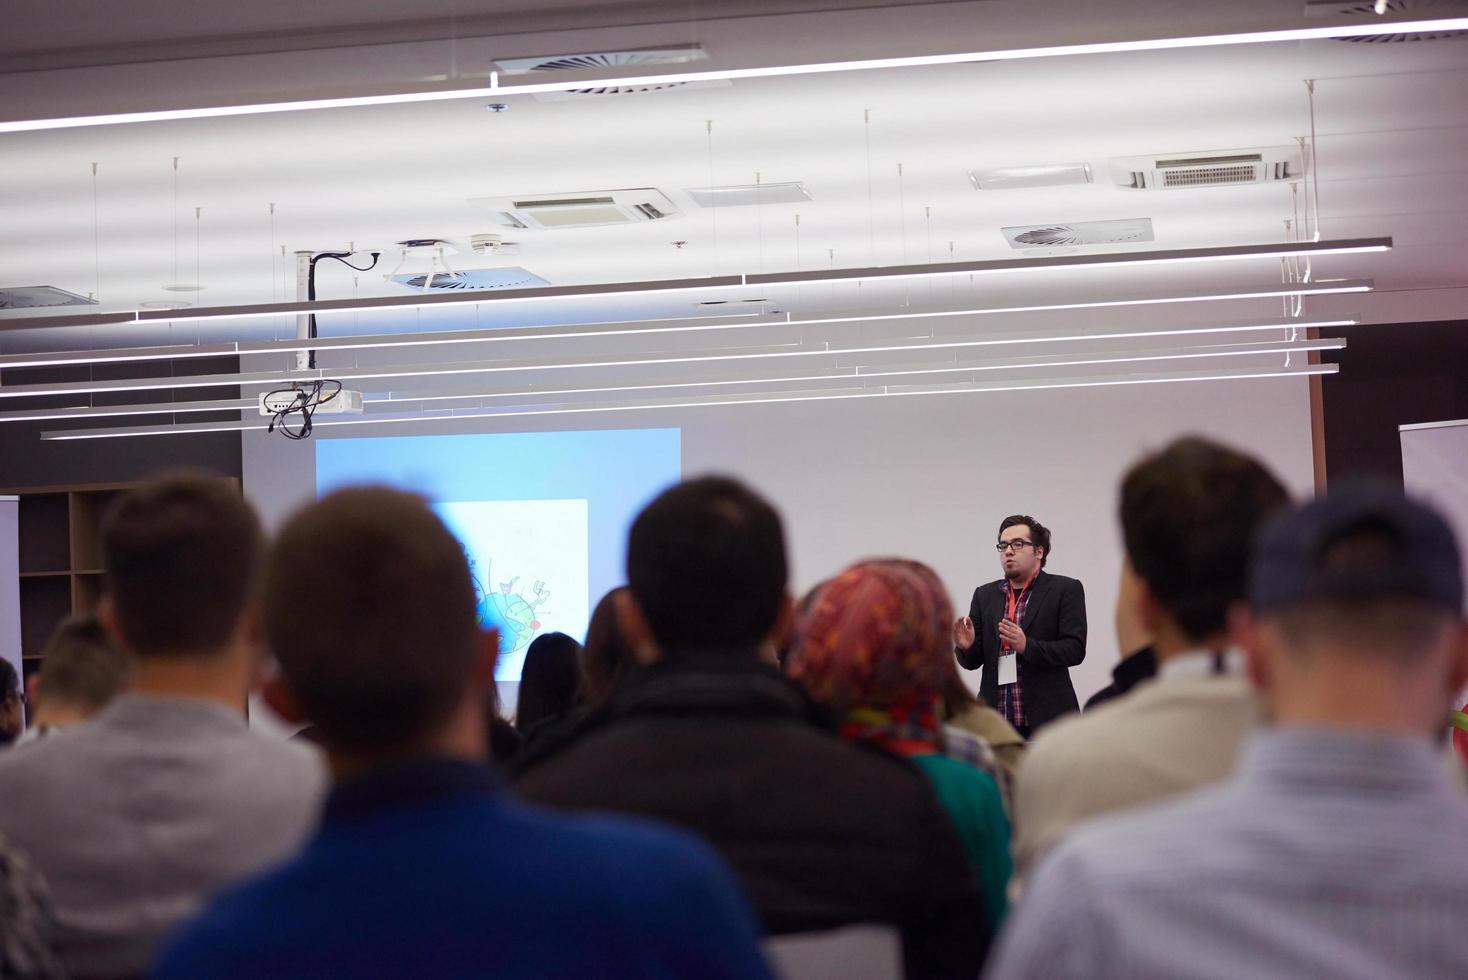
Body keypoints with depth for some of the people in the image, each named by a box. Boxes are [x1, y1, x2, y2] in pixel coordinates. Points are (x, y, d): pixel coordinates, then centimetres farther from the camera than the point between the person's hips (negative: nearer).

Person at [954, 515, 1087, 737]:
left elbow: (1075, 650, -7)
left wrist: (1026, 645, -21)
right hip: (996, 723, 3)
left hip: (1046, 720, -3)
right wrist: (966, 646, -9)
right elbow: (974, 661, 15)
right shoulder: (985, 595, 15)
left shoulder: (1066, 590, 2)